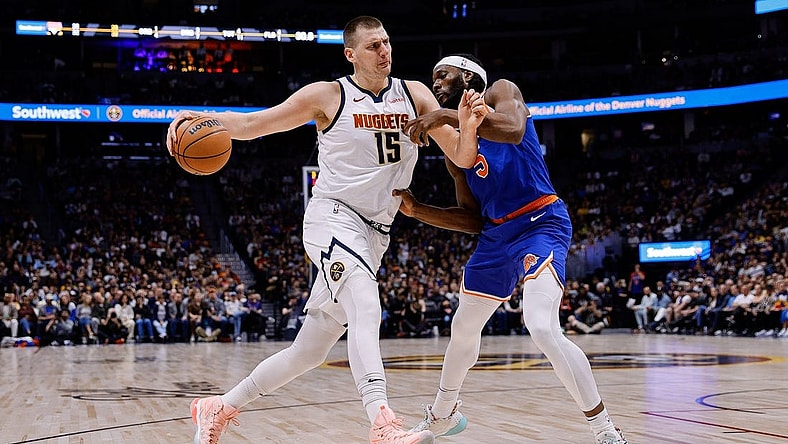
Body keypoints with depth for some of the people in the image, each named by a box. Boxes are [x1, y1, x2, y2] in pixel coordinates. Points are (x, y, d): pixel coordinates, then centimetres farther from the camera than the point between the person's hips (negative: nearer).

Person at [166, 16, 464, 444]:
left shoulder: (414, 95, 6)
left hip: (373, 236, 5)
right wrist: (200, 118, -19)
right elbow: (250, 123, -1)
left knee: (307, 352, 10)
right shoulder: (328, 95, -3)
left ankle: (219, 408, 27)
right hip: (332, 218, -5)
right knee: (366, 309, -33)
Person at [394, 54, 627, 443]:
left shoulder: (501, 91, -3)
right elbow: (473, 219, 11)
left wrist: (447, 116, -33)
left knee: (542, 327, -27)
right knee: (463, 328, 20)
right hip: (496, 235, 8)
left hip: (541, 224, -8)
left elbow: (514, 131, -28)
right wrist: (417, 210, 0)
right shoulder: (453, 149, 13)